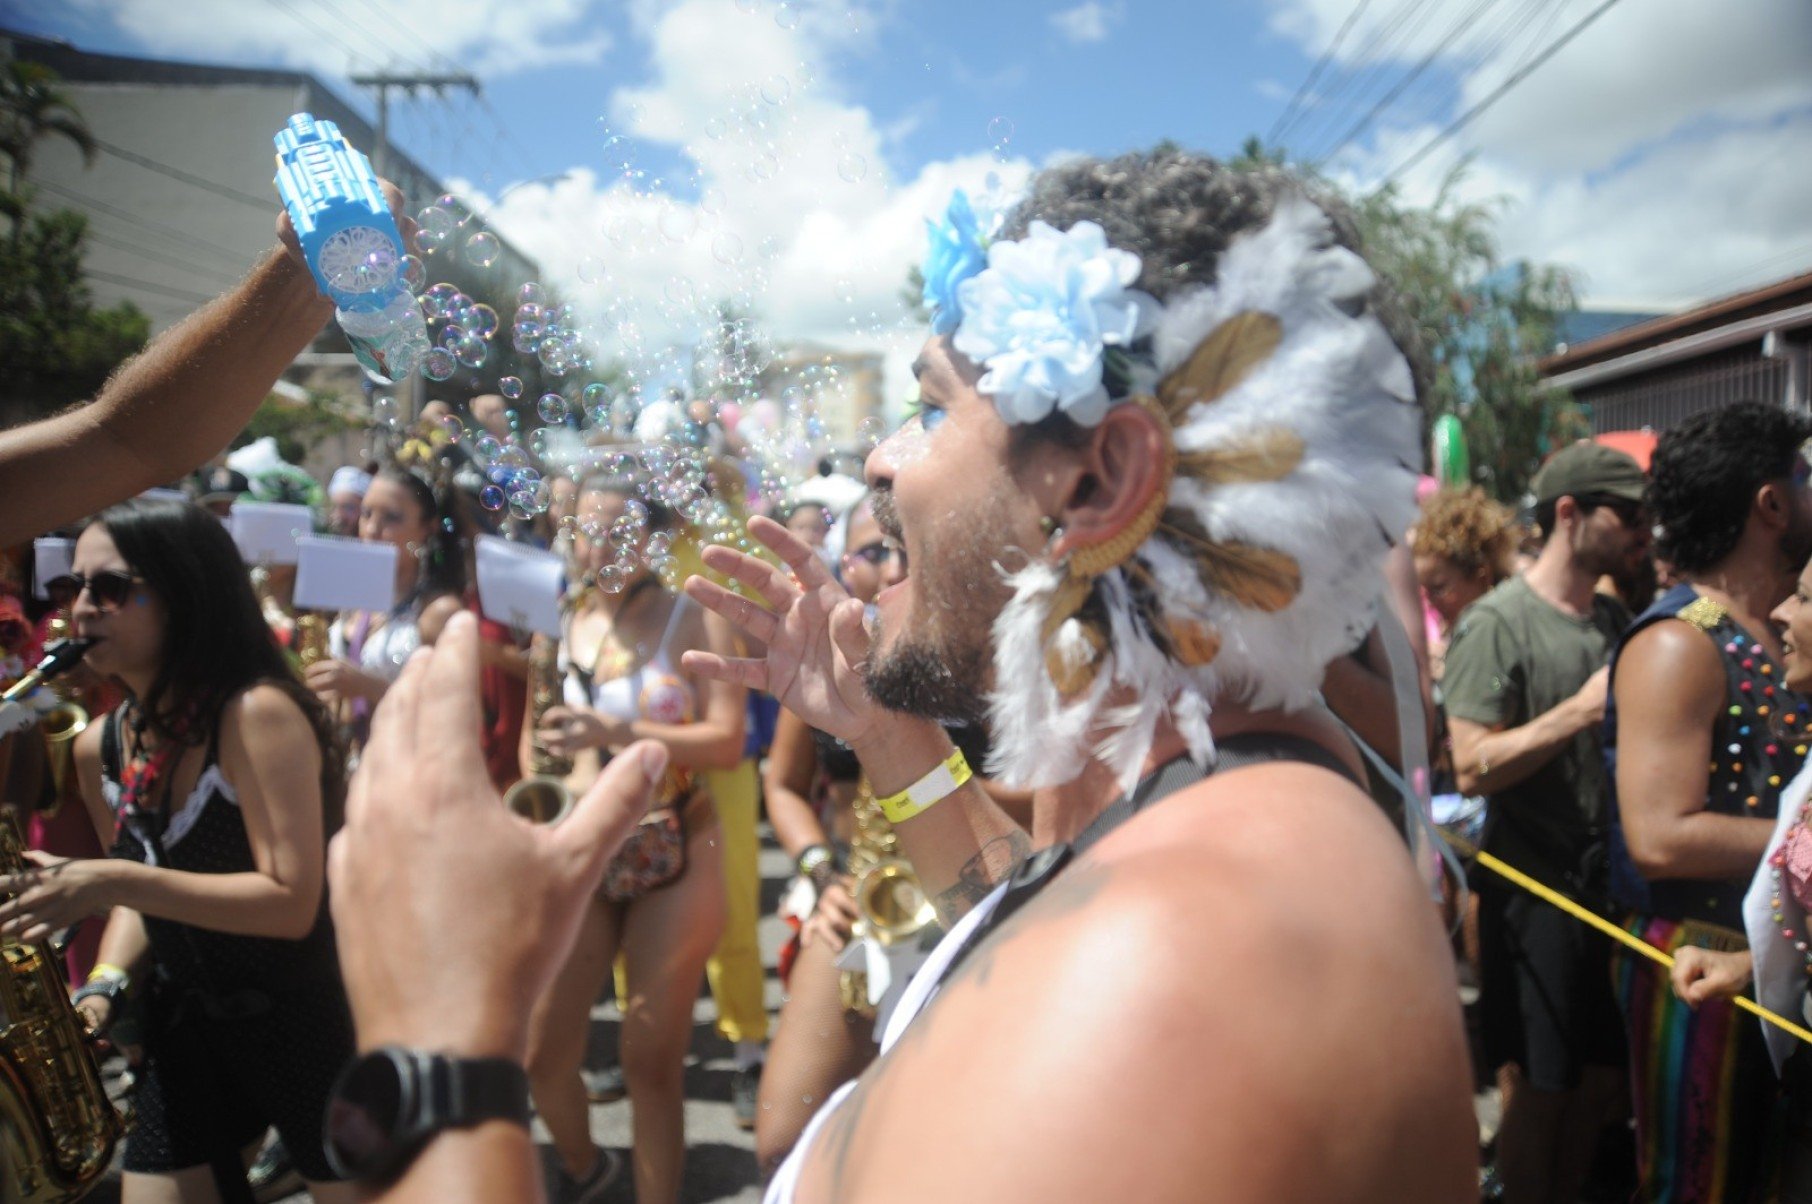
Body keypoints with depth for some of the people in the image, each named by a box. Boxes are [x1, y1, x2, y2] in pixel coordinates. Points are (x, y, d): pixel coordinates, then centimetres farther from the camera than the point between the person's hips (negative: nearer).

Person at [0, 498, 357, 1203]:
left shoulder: (258, 713, -20)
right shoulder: (100, 748, 2)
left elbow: (291, 902, -24)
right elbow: (142, 888, 14)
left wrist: (115, 883, -28)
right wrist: (105, 984, -3)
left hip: (306, 1021, -6)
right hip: (185, 1025, 6)